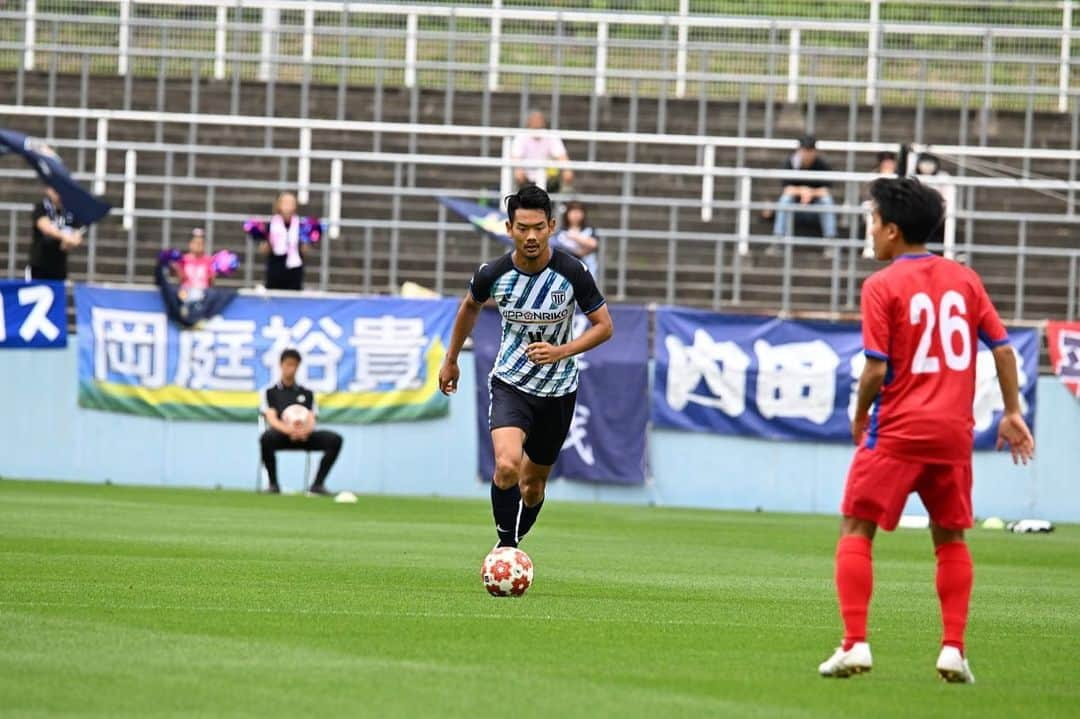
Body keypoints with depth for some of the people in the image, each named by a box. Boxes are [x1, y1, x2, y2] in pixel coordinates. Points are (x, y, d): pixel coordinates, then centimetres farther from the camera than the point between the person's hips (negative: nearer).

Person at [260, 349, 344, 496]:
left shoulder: (307, 393, 20)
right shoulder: (271, 391, 12)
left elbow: (311, 421, 8)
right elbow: (272, 419, -3)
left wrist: (305, 430, -18)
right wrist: (289, 430, -25)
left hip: (303, 435, 3)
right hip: (281, 435, -3)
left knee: (335, 439, -24)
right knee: (266, 438, -40)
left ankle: (318, 484, -17)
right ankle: (273, 483, -21)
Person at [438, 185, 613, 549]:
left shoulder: (572, 272, -16)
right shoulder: (493, 273, -12)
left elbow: (603, 325, -6)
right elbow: (470, 306, 11)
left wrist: (560, 351, -22)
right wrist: (451, 360, 20)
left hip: (558, 390, 1)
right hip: (510, 383, -1)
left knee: (532, 484, 13)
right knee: (507, 465, -27)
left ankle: (512, 546, 38)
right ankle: (505, 546, -9)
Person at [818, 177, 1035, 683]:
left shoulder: (882, 286, -7)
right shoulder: (964, 279, 7)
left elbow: (876, 369, -12)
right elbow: (1002, 348, 5)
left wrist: (860, 417, 5)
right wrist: (1012, 413, 13)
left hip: (898, 431, -4)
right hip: (954, 432, 5)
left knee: (856, 529, 4)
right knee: (950, 538, 16)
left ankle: (855, 644, -6)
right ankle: (953, 650, 7)